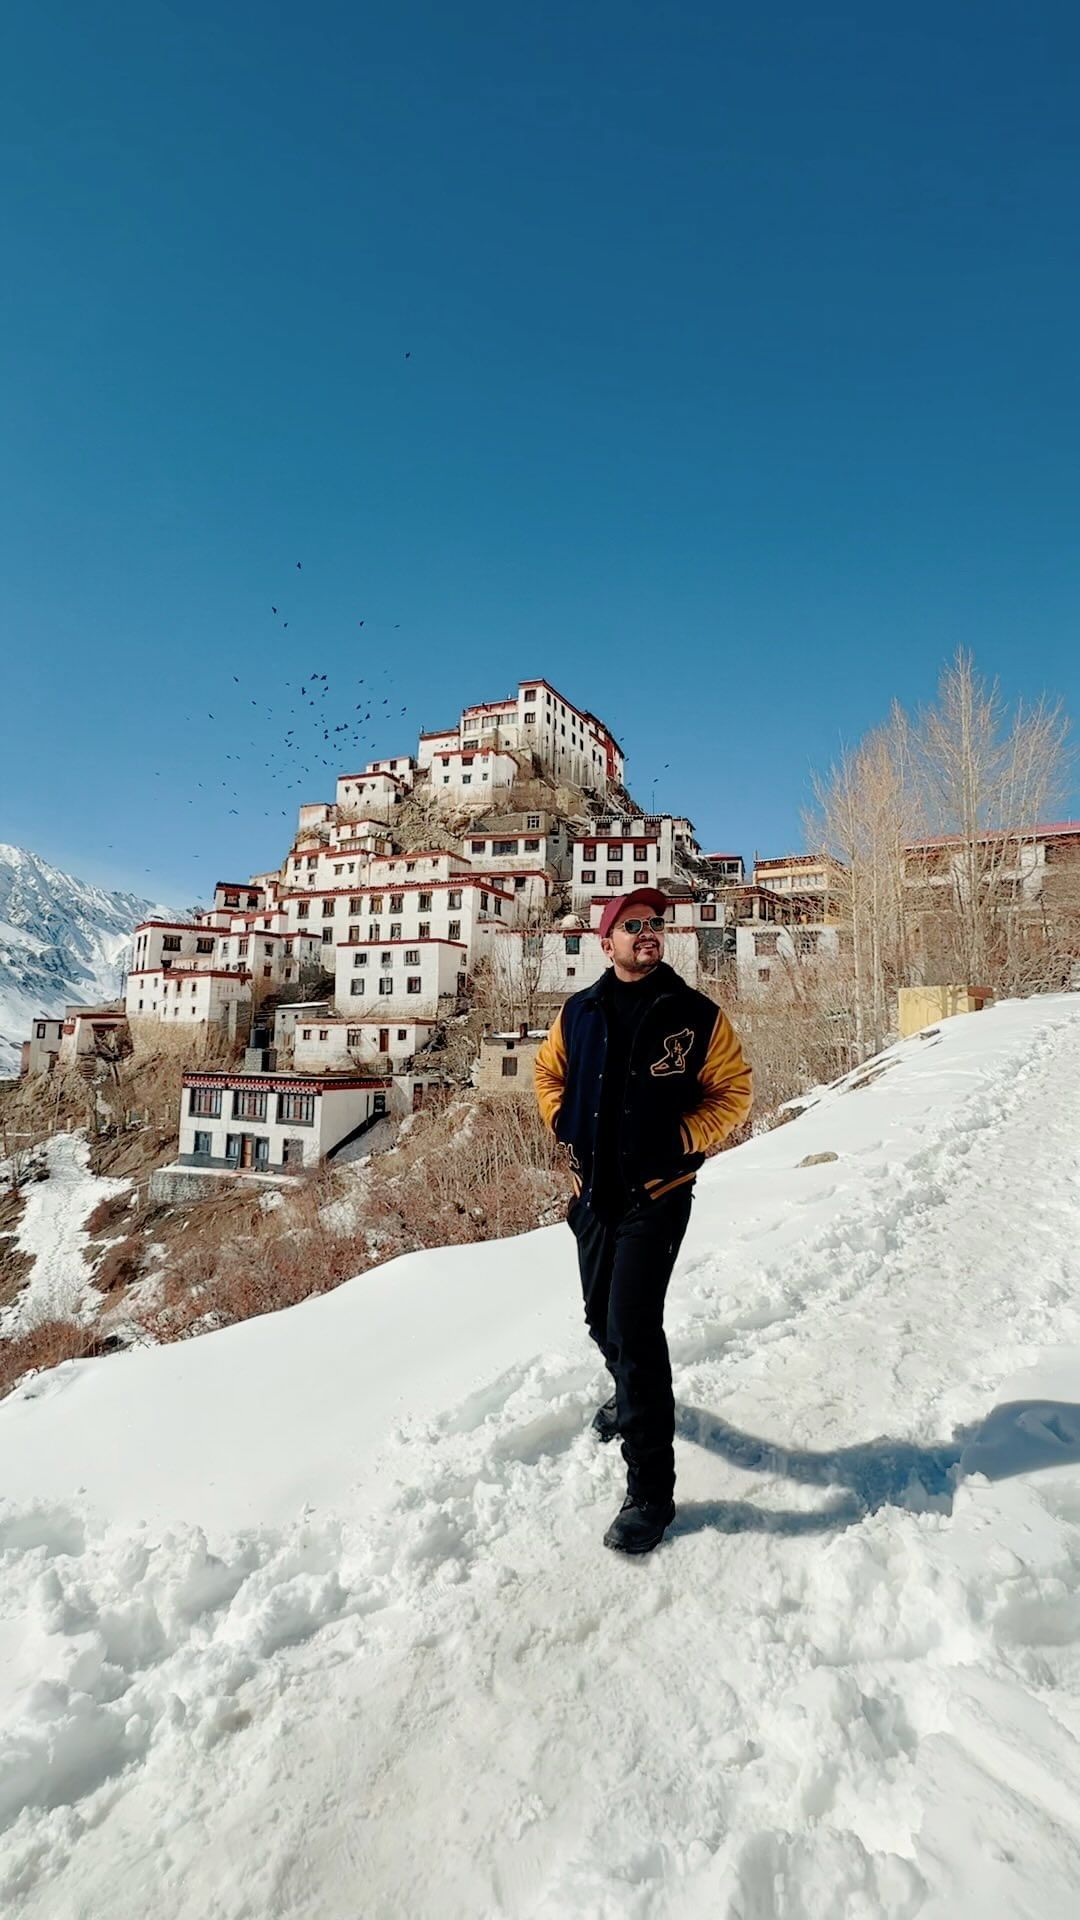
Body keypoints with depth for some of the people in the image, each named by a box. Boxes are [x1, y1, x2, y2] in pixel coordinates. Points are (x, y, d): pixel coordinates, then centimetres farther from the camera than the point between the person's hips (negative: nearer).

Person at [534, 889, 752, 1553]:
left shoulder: (697, 1015, -8)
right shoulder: (580, 1012, 1)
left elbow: (734, 1089, -2)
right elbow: (550, 1071, 16)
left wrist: (683, 1139, -13)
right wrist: (566, 1124, 3)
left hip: (658, 1194, -5)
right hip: (593, 1190, 5)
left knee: (633, 1325, -10)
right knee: (602, 1318, 20)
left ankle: (651, 1489, 5)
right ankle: (634, 1397, 52)